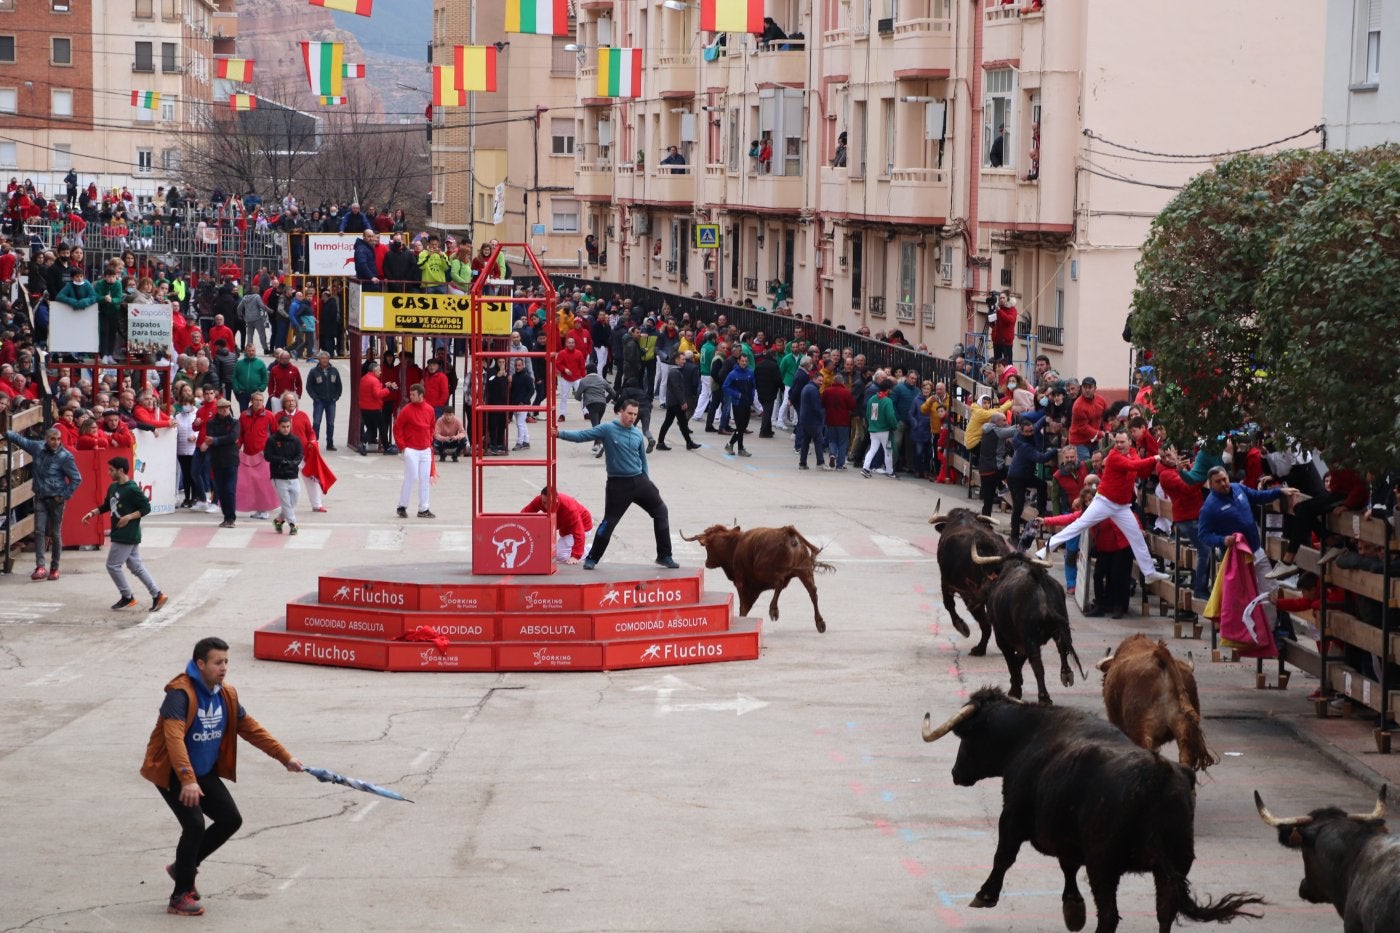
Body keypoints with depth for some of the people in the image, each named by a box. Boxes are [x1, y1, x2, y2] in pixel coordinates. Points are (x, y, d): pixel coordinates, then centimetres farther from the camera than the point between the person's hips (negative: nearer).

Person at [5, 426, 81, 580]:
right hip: (40, 498, 3)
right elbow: (20, 440, 18)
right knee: (39, 532, -8)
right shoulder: (38, 447, 0)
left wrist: (64, 496, -10)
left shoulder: (65, 456, -12)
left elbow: (76, 479, -8)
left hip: (56, 499, -3)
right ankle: (40, 567, -13)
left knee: (55, 534, 5)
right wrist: (6, 433, 13)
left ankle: (54, 568, 16)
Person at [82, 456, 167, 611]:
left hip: (128, 536, -9)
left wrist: (129, 517, -22)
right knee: (136, 566, 10)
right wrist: (92, 513, 8)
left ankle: (127, 597, 9)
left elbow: (146, 508, -15)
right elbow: (106, 505, 22)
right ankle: (157, 595, 12)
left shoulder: (132, 489, -16)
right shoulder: (112, 487, 9)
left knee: (113, 565, -3)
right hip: (120, 534, 9)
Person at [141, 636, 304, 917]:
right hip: (172, 774, -8)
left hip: (205, 772, 8)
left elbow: (251, 729, 9)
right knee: (195, 825, -19)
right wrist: (188, 780, -48)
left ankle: (184, 866, 22)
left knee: (231, 819, 2)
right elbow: (174, 738, -37)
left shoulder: (226, 695, 0)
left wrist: (284, 757, 4)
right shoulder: (181, 693, -25)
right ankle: (181, 897, -5)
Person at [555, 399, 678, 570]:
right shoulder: (607, 429, -7)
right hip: (618, 485, -5)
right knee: (609, 522, -4)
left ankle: (664, 556, 16)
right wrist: (560, 434, -26)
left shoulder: (638, 435, 6)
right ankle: (592, 558, 12)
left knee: (661, 511, 5)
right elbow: (582, 436, -13)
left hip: (639, 480, 5)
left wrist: (647, 482, 18)